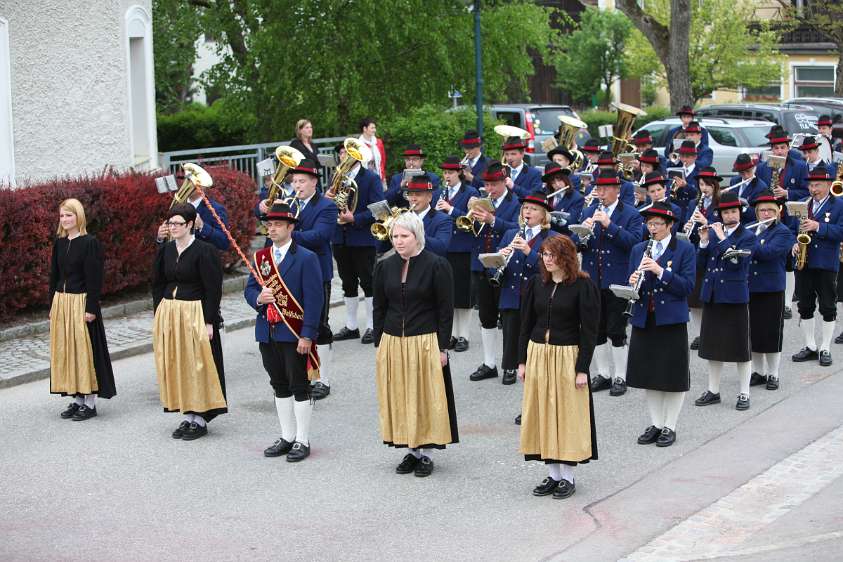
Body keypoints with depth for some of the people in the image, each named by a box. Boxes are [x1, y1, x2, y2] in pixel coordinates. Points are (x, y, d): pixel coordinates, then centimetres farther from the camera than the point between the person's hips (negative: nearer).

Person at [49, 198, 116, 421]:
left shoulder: (90, 243, -10)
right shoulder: (59, 243, 10)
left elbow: (94, 278, -12)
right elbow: (54, 275, 15)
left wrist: (91, 308, -16)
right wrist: (52, 306, 12)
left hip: (81, 302, -7)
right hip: (61, 302, 7)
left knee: (84, 350, -2)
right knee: (65, 350, 9)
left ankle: (90, 402, 5)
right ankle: (77, 398, 17)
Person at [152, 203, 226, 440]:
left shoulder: (204, 251, -11)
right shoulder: (165, 250, 8)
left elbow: (213, 289, -12)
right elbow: (158, 285, 15)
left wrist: (209, 322, -15)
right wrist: (159, 317, 8)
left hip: (195, 314, -6)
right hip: (168, 313, 6)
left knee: (196, 365, -2)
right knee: (175, 366, 8)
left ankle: (200, 419, 7)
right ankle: (188, 416, 16)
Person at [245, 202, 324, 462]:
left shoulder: (306, 258, -8)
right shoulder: (260, 257, 10)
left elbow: (314, 299, -12)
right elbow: (249, 289, 13)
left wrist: (307, 335, -17)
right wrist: (258, 298, -12)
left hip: (295, 334, -6)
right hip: (268, 332, 6)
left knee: (299, 386, 1)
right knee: (279, 385, 14)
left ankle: (302, 441, 9)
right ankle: (287, 437, 24)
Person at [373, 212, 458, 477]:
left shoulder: (437, 265, -7)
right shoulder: (385, 266, 6)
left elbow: (446, 310, -6)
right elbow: (379, 308, 11)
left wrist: (442, 347, -10)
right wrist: (379, 345, 7)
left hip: (425, 343, -4)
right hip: (392, 343, 4)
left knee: (426, 398, 1)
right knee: (399, 399, 7)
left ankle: (425, 453, 12)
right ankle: (411, 451, 17)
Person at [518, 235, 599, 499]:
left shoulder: (583, 286, -9)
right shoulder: (536, 283, 5)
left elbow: (589, 331, -9)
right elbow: (526, 324, 9)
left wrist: (582, 368, -13)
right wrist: (522, 360, 5)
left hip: (568, 357, -5)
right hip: (537, 355, 5)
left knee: (567, 415, 1)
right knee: (542, 414, 7)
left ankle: (568, 476, 11)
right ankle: (552, 473, 17)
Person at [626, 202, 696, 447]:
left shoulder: (685, 249, -4)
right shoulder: (639, 249, 10)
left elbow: (687, 286, -11)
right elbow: (632, 282, 12)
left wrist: (660, 271, -22)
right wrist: (633, 283, -12)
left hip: (671, 320, -4)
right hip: (644, 319, 4)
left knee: (673, 377, 2)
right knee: (648, 374, 10)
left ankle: (669, 427, 13)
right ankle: (655, 424, 22)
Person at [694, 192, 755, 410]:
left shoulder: (747, 236, -3)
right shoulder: (712, 232, 9)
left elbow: (738, 262, -18)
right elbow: (701, 263, 5)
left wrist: (722, 239, -18)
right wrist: (704, 242, -8)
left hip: (735, 296, -4)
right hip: (712, 295, 4)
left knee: (740, 347, 1)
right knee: (713, 344, 10)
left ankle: (744, 394, 8)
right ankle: (713, 391, 19)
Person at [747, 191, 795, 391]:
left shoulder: (783, 232, -6)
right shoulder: (750, 230, 13)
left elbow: (768, 252, -22)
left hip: (772, 290, -5)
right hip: (750, 289, 5)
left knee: (772, 333, 0)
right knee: (753, 333, 8)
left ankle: (773, 374, 11)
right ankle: (758, 372, 20)